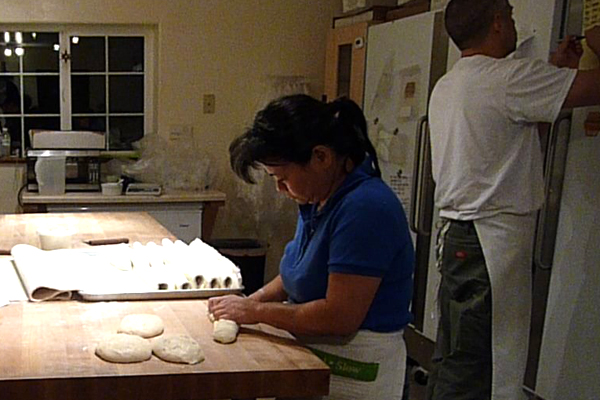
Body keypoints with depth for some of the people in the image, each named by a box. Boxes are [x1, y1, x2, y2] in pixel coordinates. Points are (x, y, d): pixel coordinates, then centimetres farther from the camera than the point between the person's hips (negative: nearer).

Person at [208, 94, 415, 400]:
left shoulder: (365, 208, -24)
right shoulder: (318, 200, 6)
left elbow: (339, 316, -26)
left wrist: (257, 311, -16)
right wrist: (254, 300, 0)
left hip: (354, 372, -8)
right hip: (314, 357, 8)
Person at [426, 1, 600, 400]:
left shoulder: (446, 86, 16)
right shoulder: (509, 77, -12)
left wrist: (556, 68, 26)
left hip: (457, 234, 9)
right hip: (492, 240, -9)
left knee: (452, 359, 15)